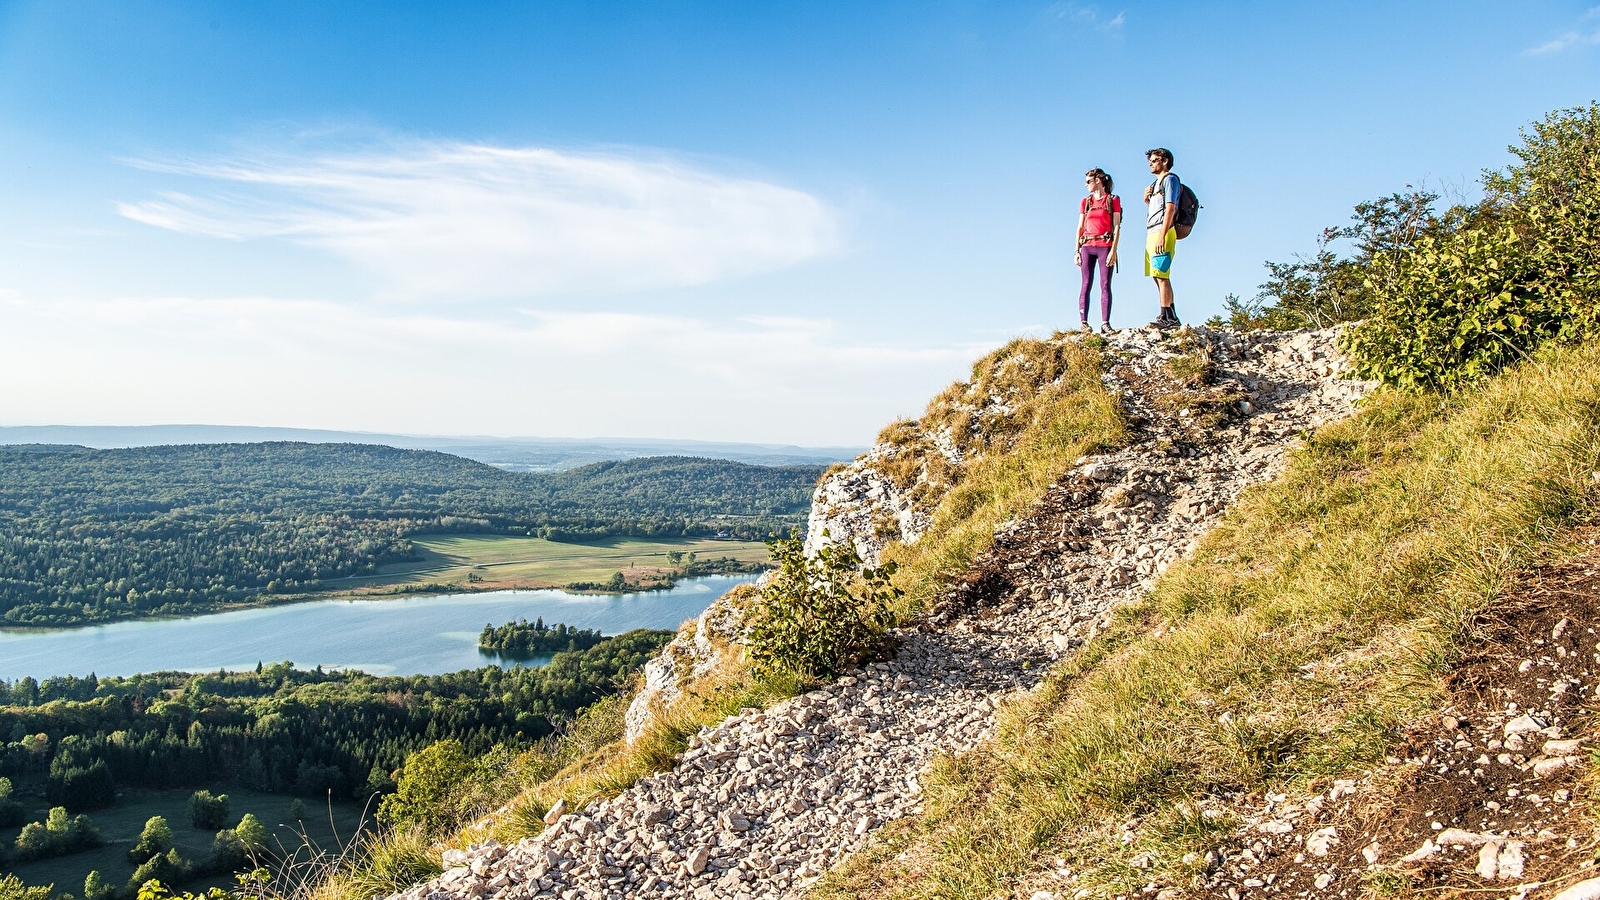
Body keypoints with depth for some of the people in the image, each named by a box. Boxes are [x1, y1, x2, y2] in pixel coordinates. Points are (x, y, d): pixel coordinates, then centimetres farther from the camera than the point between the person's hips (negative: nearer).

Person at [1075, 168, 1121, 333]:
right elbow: (1080, 227, 14)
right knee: (1086, 284, -2)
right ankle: (1083, 322, -5)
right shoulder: (1085, 202, 15)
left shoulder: (1113, 200, 4)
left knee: (1105, 285, -6)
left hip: (1105, 246, -3)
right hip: (1087, 246, 3)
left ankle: (1105, 323, -9)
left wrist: (1113, 250, -11)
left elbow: (1117, 226, -1)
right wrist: (1077, 250, 5)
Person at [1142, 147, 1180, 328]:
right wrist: (1147, 200, 8)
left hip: (1162, 232, -9)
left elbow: (1170, 208, -14)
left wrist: (1162, 237, -22)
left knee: (1161, 276, -14)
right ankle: (1171, 317, 10)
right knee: (1159, 277, 7)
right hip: (1151, 233, 9)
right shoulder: (1156, 182, 24)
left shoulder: (1170, 179, -3)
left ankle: (1167, 317, -16)